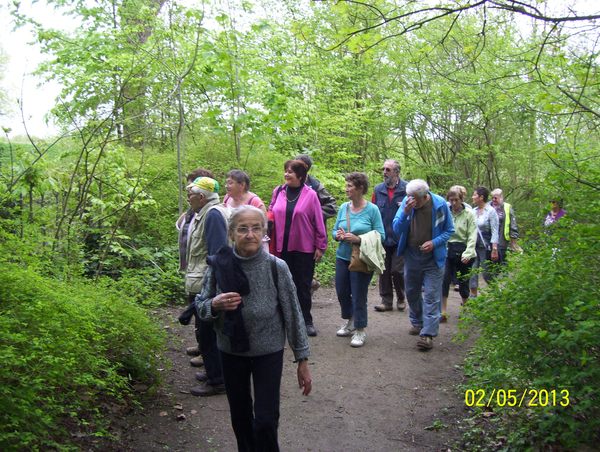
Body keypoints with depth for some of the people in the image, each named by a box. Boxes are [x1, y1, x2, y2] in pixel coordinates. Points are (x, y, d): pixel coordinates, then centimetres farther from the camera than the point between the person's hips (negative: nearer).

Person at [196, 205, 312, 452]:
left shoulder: (276, 267, -15)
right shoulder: (218, 265, -11)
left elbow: (292, 314, -7)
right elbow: (200, 306, 1)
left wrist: (302, 360, -4)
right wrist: (214, 305, -23)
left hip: (269, 353, -2)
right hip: (231, 351, 2)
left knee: (266, 419, -1)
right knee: (240, 417, 17)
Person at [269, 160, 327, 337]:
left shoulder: (310, 195, -5)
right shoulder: (278, 192, 4)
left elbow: (318, 222, -3)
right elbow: (271, 214, 12)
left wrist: (320, 246, -3)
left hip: (304, 248, -3)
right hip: (282, 247, 3)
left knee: (303, 286, 7)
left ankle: (306, 321, 20)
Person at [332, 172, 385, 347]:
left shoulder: (372, 209, -9)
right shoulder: (344, 207, 4)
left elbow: (380, 235, -11)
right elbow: (335, 230, 13)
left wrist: (358, 239, -21)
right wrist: (338, 235, -11)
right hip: (342, 257, 5)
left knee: (359, 296, 1)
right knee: (342, 292, 14)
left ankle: (360, 331, 16)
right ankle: (350, 322, 38)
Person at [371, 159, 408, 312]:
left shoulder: (407, 188, -2)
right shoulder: (378, 189, 7)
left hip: (400, 238, -3)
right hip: (382, 238, 3)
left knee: (397, 270, 2)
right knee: (383, 271, 7)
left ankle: (401, 298, 24)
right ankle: (386, 301, 18)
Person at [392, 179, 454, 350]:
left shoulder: (440, 204, -13)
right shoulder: (407, 202, -9)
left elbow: (449, 230, -2)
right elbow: (397, 229, -8)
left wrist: (434, 242, -19)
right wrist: (405, 213, -26)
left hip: (433, 257, -3)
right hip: (411, 254, 3)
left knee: (432, 295, -6)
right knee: (412, 292, 15)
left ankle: (428, 333, -2)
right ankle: (417, 322, 36)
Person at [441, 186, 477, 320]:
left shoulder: (469, 213, -2)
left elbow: (472, 236, -6)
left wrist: (468, 253, -14)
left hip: (463, 251, -1)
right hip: (447, 250, 1)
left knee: (463, 281, 10)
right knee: (444, 279, -11)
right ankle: (443, 313, -5)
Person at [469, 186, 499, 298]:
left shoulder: (491, 211, -10)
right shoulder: (474, 211, 6)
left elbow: (495, 232, -12)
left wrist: (494, 250, -17)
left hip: (485, 247, -5)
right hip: (474, 246, 5)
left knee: (487, 274, 3)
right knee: (473, 273, 3)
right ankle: (473, 296, 12)